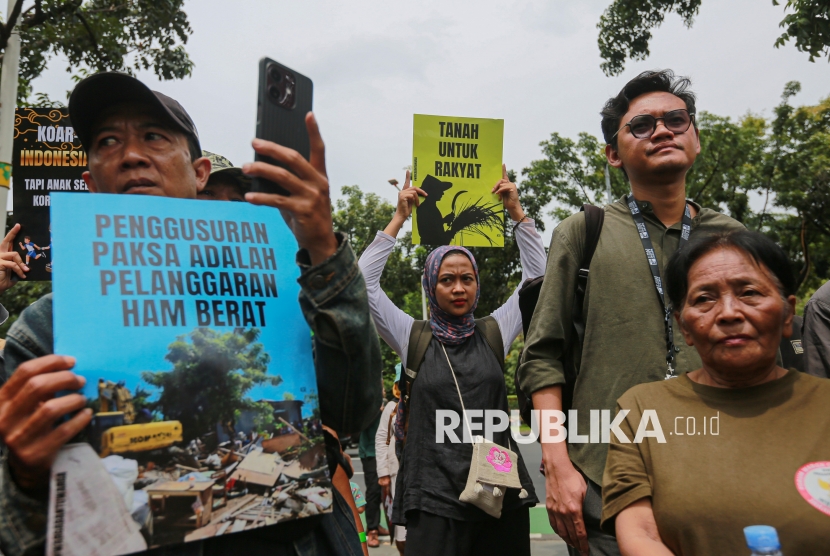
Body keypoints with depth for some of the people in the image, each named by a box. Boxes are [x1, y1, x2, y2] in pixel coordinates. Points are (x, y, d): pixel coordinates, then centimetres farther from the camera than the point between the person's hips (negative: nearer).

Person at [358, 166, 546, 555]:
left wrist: (517, 213, 2)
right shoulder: (413, 337, 2)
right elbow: (363, 284, -4)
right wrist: (398, 219, -3)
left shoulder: (494, 332, 7)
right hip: (435, 495, -2)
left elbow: (537, 277, 7)